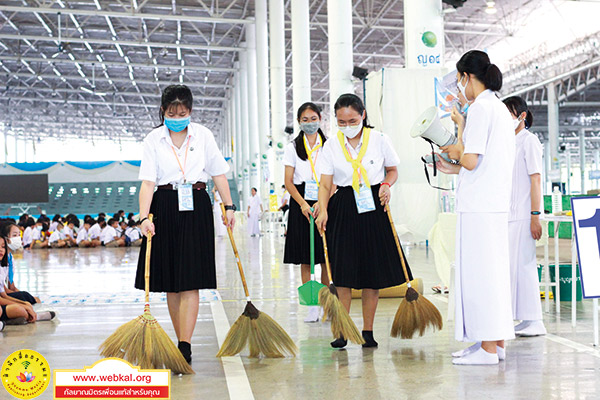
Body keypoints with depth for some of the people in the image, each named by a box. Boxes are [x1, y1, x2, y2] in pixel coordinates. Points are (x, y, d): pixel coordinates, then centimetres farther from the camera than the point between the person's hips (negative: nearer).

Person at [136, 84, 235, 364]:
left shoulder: (203, 135, 4)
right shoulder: (153, 140, 1)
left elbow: (218, 173, 9)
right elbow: (147, 182, -7)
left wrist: (229, 206, 6)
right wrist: (144, 217, -19)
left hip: (196, 207, -1)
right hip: (165, 208, 1)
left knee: (190, 280, -8)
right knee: (170, 282, 7)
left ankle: (184, 348, -11)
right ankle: (181, 341, 20)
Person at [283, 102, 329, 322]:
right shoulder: (292, 147, 7)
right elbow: (288, 182, 2)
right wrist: (303, 204, -12)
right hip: (301, 204, 0)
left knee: (326, 258, 1)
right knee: (305, 259, 0)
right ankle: (312, 306, 6)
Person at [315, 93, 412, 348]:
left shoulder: (380, 139, 0)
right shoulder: (331, 146, 1)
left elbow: (392, 170, 12)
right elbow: (325, 184, -3)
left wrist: (386, 185, -10)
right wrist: (323, 210, -19)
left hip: (373, 207, 0)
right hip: (343, 209, 0)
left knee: (373, 271, 4)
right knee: (343, 270, -3)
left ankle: (368, 331, 14)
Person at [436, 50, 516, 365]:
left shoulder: (480, 108, -11)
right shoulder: (501, 108, 18)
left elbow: (471, 161, -16)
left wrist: (460, 130, 0)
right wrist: (454, 168, 23)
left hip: (478, 205, -10)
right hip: (496, 201, 10)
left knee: (479, 271, -5)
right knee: (494, 270, 12)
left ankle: (487, 347, -1)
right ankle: (498, 341, 19)